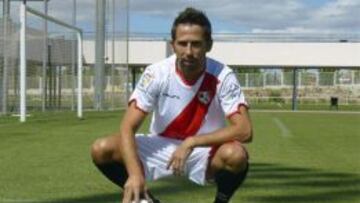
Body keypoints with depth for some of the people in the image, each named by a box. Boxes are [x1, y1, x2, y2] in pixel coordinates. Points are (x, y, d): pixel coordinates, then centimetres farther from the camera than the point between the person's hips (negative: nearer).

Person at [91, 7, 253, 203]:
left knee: (236, 155, -36)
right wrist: (135, 173, -37)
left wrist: (191, 142, -32)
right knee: (101, 149, -20)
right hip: (162, 147, 2)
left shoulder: (223, 76, -19)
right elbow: (128, 127, -21)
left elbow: (244, 131, -26)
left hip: (205, 152, -1)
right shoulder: (156, 73, -17)